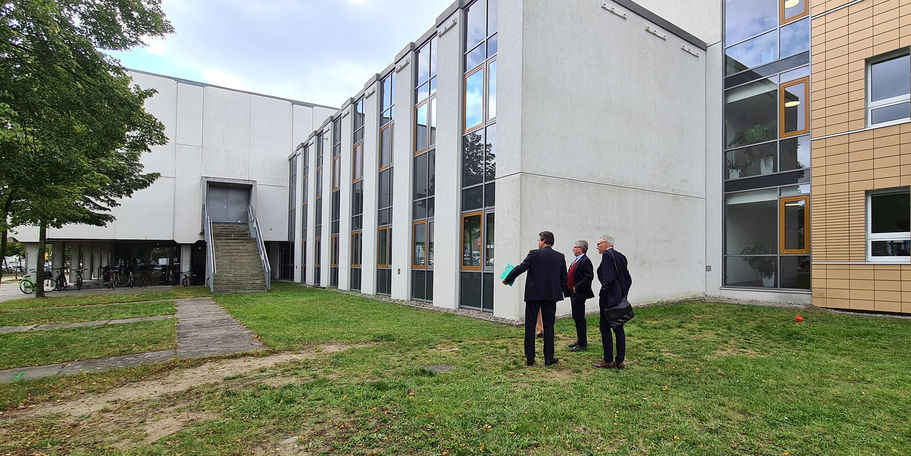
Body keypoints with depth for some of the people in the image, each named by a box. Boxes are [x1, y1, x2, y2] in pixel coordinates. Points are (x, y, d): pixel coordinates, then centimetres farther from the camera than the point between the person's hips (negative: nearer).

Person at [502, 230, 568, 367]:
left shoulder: (534, 254, -7)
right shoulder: (560, 257, 4)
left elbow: (520, 268, -9)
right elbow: (564, 278, 8)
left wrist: (506, 280, 4)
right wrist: (563, 292, 23)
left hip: (533, 294, -2)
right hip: (551, 295, 3)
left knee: (530, 326, 6)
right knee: (548, 326, 9)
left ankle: (530, 358, 9)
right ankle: (549, 358, 12)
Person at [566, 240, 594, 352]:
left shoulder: (585, 261, -15)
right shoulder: (576, 261, 16)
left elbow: (589, 277, -24)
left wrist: (576, 287, -20)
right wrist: (570, 289, 10)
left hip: (579, 294, -10)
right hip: (573, 293, 10)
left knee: (579, 318, -5)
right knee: (576, 317, 16)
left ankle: (582, 344, 3)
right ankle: (580, 341, 26)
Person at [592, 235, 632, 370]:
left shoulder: (607, 255, -10)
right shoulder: (621, 256, 15)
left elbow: (608, 277, -20)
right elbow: (628, 279, 16)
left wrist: (602, 295, -14)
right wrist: (623, 294, 18)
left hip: (610, 298, -9)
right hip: (621, 298, 9)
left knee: (605, 327, 0)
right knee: (619, 328, 11)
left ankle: (608, 361, 4)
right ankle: (620, 361, 17)